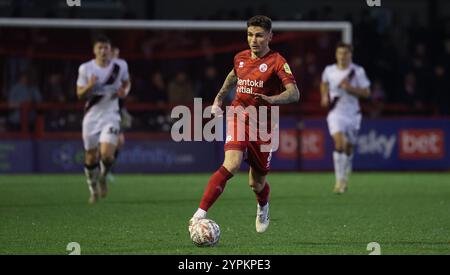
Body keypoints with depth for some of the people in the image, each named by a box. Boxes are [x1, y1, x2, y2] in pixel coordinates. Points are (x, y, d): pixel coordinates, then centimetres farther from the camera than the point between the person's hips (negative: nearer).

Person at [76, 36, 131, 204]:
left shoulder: (120, 66, -3)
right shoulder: (86, 68, -5)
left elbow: (126, 82, 17)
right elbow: (79, 94, -1)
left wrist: (124, 91, -5)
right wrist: (89, 86, -21)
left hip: (110, 115, -1)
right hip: (92, 116, 1)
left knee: (106, 154, -19)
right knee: (91, 157, 8)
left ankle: (103, 177, 14)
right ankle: (93, 189, 32)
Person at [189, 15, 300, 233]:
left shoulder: (277, 62, -8)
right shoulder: (241, 58, 7)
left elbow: (294, 93, -21)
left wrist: (271, 99, -39)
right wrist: (219, 98, 37)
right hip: (238, 119, 2)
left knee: (257, 184, 9)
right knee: (232, 165, -27)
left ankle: (263, 208, 46)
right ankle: (200, 214, -31)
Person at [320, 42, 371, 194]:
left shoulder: (358, 71, -5)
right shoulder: (329, 71, 1)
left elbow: (366, 92, -6)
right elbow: (324, 83, 24)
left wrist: (350, 88, -19)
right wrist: (325, 96, 6)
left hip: (352, 113, 1)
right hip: (335, 112, -1)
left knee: (348, 148, 12)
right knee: (339, 143, -21)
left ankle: (345, 177, 38)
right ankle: (339, 180, -21)